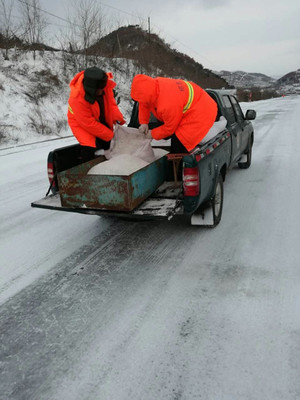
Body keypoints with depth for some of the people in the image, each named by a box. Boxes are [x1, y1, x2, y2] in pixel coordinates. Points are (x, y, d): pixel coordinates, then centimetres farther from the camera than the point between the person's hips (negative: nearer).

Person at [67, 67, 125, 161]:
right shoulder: (77, 99, -37)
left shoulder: (104, 83, -23)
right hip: (81, 123, -6)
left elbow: (111, 103, -5)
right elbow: (89, 124, -30)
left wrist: (117, 117, -25)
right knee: (89, 146, -24)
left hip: (102, 121, 6)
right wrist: (110, 136, -25)